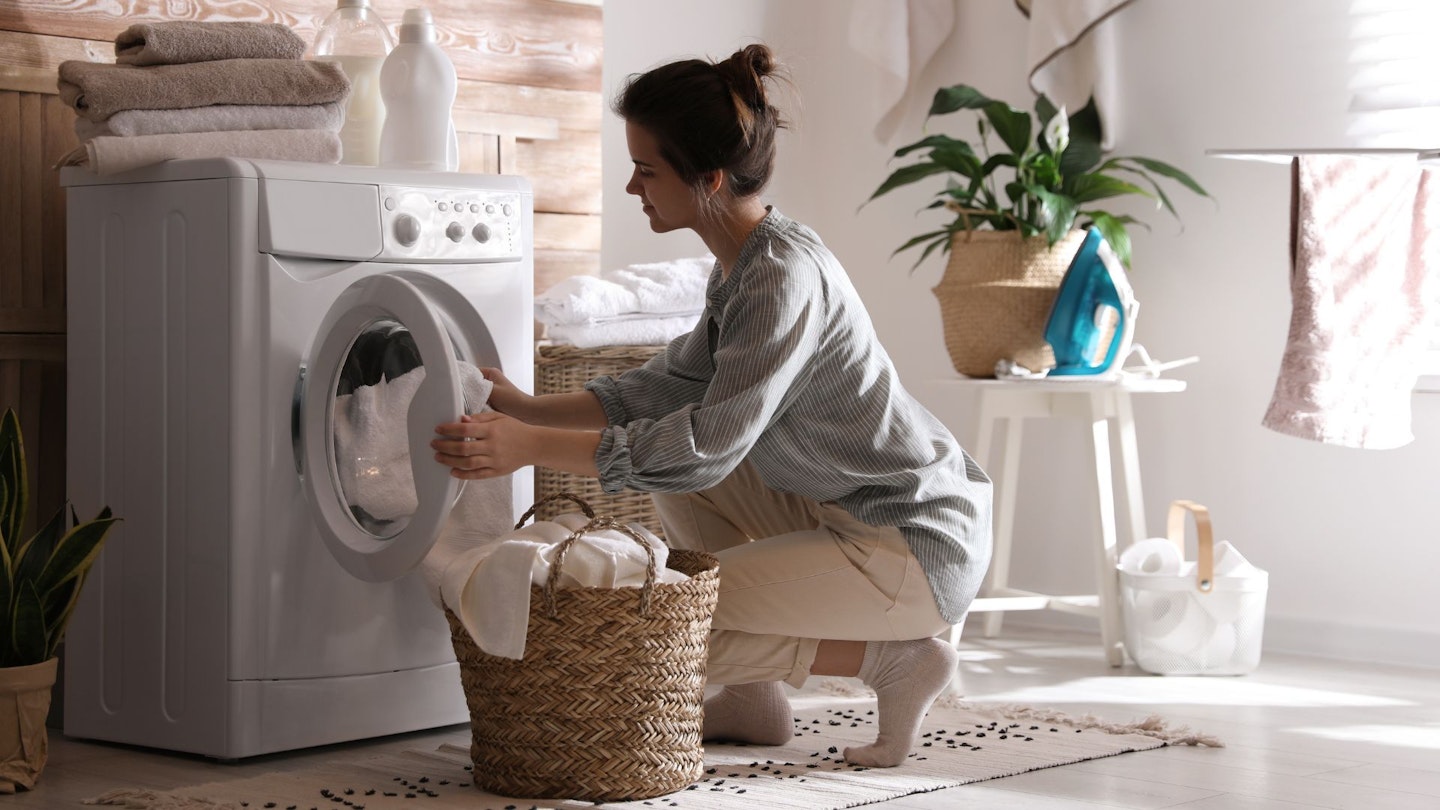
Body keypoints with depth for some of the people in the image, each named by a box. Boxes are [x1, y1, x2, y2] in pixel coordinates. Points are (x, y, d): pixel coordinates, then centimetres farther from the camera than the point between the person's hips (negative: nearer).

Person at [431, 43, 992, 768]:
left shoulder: (785, 277, -23)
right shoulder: (740, 265, 6)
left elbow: (709, 445, -28)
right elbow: (672, 384, 17)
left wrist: (533, 448, -28)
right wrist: (531, 410, 10)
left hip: (920, 542, -10)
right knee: (670, 479, 14)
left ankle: (895, 661, -1)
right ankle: (752, 702, 16)